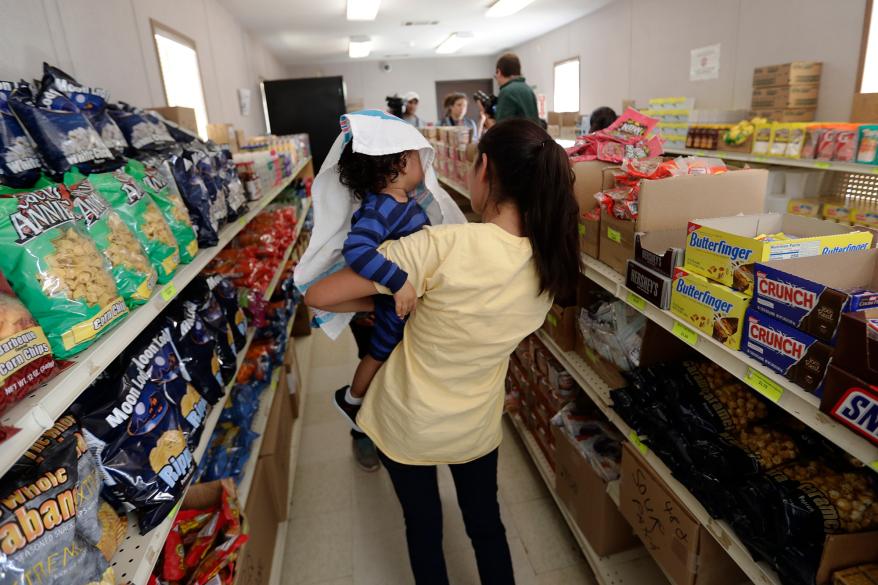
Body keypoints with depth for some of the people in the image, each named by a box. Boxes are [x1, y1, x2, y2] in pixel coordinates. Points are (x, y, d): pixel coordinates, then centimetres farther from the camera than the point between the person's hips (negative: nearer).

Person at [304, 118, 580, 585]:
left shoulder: (441, 246, -30)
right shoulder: (550, 263, -13)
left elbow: (317, 296, -25)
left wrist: (385, 301, -8)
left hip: (407, 424, -3)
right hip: (477, 426, 4)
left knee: (423, 527, 24)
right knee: (486, 525, 27)